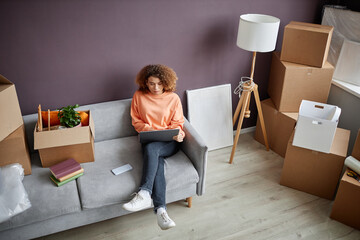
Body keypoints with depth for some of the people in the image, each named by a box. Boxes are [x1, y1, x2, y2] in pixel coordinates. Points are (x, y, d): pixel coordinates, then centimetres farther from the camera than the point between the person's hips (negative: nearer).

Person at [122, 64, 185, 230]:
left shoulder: (173, 98, 5)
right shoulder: (139, 96, 7)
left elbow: (178, 123, 8)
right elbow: (136, 121, 10)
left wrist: (176, 133, -15)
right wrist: (151, 130, -8)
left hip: (169, 142, -1)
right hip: (149, 140, 1)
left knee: (151, 148, -36)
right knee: (156, 161, -32)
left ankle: (144, 194, -43)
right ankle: (161, 209, -43)